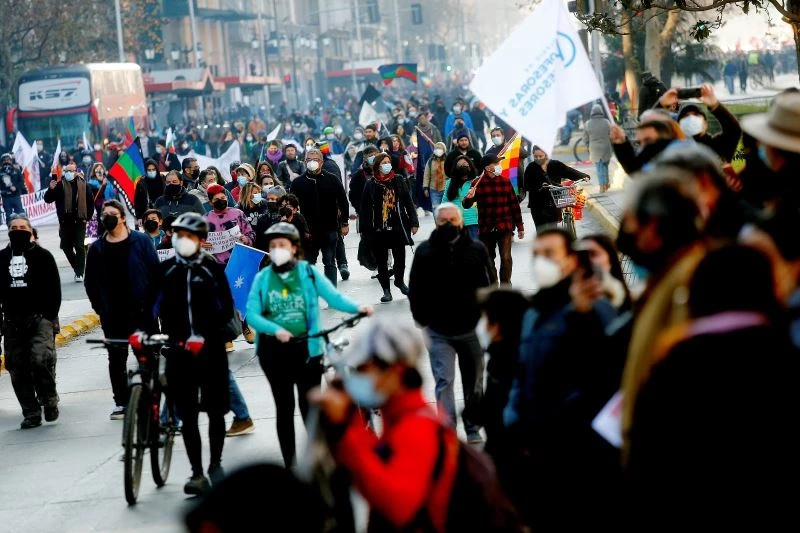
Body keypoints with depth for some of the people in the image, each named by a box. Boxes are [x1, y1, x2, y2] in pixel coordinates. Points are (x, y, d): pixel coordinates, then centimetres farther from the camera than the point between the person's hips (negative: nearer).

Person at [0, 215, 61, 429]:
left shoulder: (42, 256, 3)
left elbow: (54, 289, 0)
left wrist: (51, 316, -8)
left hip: (40, 318, -4)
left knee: (40, 359, -22)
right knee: (18, 370, 2)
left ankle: (49, 400, 0)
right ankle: (31, 414, 10)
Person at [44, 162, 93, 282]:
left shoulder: (83, 185, 2)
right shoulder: (59, 185, 3)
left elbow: (90, 202, 6)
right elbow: (48, 200, 1)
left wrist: (88, 217, -1)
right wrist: (51, 189, -16)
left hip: (79, 221, -2)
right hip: (65, 222, 2)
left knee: (79, 247, -6)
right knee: (66, 247, 5)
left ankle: (79, 273, -2)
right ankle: (78, 269, 23)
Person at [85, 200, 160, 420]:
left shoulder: (141, 241, -1)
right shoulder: (97, 249, 6)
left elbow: (155, 272, -3)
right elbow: (91, 282, 8)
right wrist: (100, 308, 0)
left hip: (142, 310, -2)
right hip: (112, 316, 2)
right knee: (116, 358, 5)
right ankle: (121, 402, 11)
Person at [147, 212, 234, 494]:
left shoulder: (213, 269, -2)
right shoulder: (165, 270, 4)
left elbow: (226, 309, -2)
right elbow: (153, 305, 5)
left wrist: (208, 335, -14)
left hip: (210, 349, -2)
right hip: (178, 349, 2)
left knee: (215, 410, 6)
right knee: (187, 413, 2)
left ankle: (215, 463, 23)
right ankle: (196, 472, 7)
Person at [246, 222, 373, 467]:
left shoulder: (308, 272, -2)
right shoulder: (262, 278, 0)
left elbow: (333, 296, -11)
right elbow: (252, 314, -7)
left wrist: (357, 307, -29)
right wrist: (276, 329, -24)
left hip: (306, 348, -1)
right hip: (274, 351, 2)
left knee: (310, 406, 2)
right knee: (284, 408, 11)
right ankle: (290, 465, 19)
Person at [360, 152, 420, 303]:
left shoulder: (399, 181, 1)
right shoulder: (371, 185, -3)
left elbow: (408, 202, 3)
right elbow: (365, 209, -2)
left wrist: (413, 222, 0)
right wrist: (365, 229, -4)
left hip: (398, 227, 1)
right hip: (378, 229, -1)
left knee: (400, 257, 11)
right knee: (382, 261, 5)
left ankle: (399, 281, 37)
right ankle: (386, 290, 15)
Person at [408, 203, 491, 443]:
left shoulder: (476, 249, -2)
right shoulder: (425, 252, -3)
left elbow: (488, 286, 3)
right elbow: (415, 290, 2)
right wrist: (422, 319, 0)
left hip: (471, 328, 1)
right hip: (439, 331, -1)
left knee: (474, 381, 13)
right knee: (444, 381, -8)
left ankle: (473, 428, 28)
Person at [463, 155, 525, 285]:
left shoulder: (505, 182, 4)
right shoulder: (477, 184, 0)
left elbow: (514, 205, 7)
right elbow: (466, 205, -1)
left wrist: (520, 226, 7)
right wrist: (468, 198, -25)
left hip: (504, 227, 0)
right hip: (486, 228, 0)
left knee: (506, 257, -11)